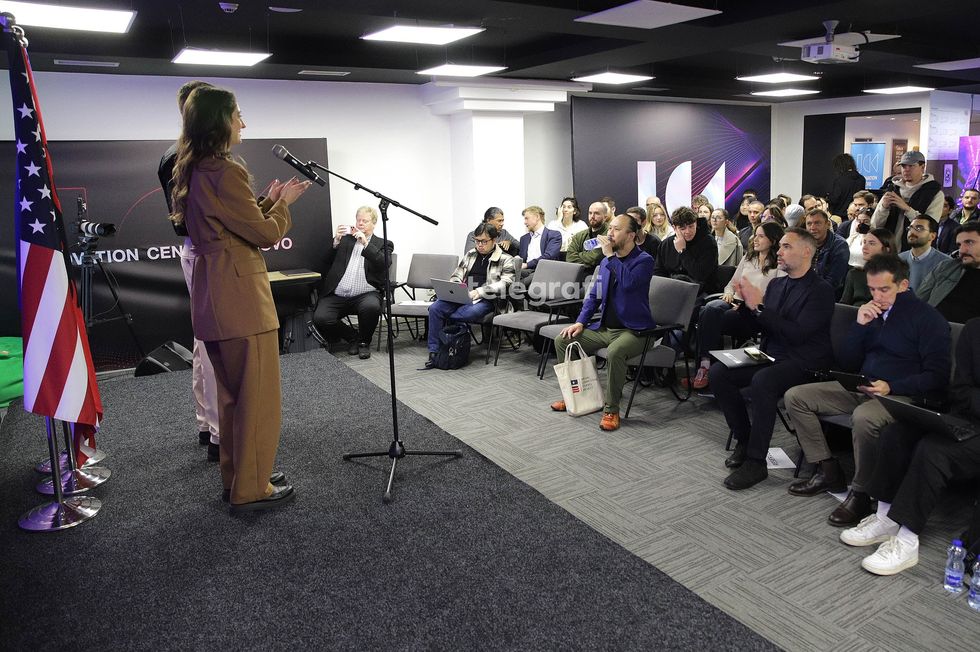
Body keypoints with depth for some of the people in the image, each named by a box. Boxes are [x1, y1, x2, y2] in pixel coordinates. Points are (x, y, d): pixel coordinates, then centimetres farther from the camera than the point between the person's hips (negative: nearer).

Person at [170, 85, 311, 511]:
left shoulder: (192, 173, 14)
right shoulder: (224, 172, -16)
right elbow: (265, 234, -12)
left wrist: (268, 202, 17)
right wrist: (283, 202, 4)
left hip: (212, 298, 10)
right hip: (241, 298, -10)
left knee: (231, 393, 19)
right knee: (259, 396, 0)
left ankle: (235, 477, 31)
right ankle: (251, 489, 10)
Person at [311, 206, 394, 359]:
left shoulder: (383, 244, 15)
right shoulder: (345, 240, 21)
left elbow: (384, 264, -6)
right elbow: (326, 264, 13)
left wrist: (365, 243, -12)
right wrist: (336, 242, -1)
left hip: (365, 294, -2)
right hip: (337, 295, 2)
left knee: (371, 307, -36)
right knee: (320, 318, -25)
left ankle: (364, 342, -4)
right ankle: (352, 337, 5)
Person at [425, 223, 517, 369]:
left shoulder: (506, 259, 2)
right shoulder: (470, 254, 20)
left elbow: (505, 283, -11)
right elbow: (456, 276, 21)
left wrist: (479, 292, -20)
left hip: (486, 300, -4)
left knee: (472, 312, -39)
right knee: (435, 308, -23)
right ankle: (434, 352, -16)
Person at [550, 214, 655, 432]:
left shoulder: (644, 260, -9)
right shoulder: (607, 260, 13)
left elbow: (628, 283, -30)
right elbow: (594, 295, 17)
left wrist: (610, 256, -20)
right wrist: (580, 322, 4)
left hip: (632, 330, -7)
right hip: (603, 327, 8)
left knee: (614, 352, -38)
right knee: (562, 340, -3)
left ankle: (611, 409, -21)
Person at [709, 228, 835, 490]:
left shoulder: (821, 290, -8)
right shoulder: (776, 284, 14)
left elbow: (797, 333, -21)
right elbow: (755, 327, 15)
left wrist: (760, 307, -19)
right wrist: (747, 303, -3)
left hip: (802, 363, -7)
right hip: (770, 356, 7)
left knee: (762, 381, -36)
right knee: (717, 372, -13)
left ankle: (756, 462, -24)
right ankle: (744, 441, 0)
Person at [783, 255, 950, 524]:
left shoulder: (928, 318, -4)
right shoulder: (872, 312, 15)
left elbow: (937, 375, -9)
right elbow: (848, 362, 13)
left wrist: (891, 387, -23)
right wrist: (859, 325, -1)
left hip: (900, 394, -7)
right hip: (862, 388, 7)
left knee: (864, 417, -40)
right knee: (795, 397, -5)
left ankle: (860, 494, -19)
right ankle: (828, 472, -1)